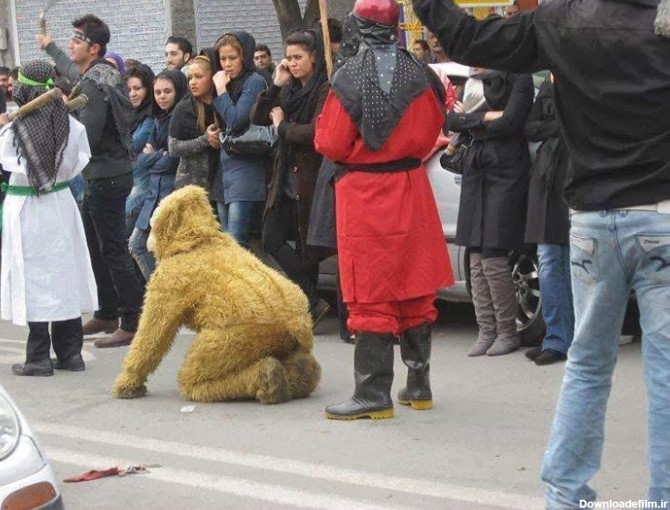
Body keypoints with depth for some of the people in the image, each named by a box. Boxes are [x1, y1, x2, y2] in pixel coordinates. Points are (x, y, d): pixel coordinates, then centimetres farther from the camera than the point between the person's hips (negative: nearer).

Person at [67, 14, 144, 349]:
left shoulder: (93, 84, -18)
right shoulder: (103, 75, 12)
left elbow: (87, 135, -22)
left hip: (106, 176, -10)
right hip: (100, 174, 10)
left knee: (113, 249, -7)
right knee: (97, 246, 17)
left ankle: (133, 323, -4)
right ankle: (107, 315, 26)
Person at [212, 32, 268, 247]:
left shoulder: (254, 82, -7)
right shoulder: (228, 85, 17)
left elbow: (235, 120, -16)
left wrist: (221, 90, -7)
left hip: (246, 171, -9)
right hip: (224, 168, 9)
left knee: (235, 243, -14)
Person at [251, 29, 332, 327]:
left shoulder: (325, 90, -10)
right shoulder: (290, 90, 14)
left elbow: (315, 131, -21)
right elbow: (257, 118, 10)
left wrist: (282, 126, -6)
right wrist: (276, 85, 0)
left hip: (310, 182, -8)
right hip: (286, 179, 8)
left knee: (307, 246, -2)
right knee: (272, 241, 4)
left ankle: (311, 303, 9)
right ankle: (312, 303, 9)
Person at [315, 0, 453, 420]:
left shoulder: (349, 78, -13)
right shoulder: (421, 75, -1)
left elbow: (331, 144, -11)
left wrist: (325, 124, 8)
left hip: (363, 191, -4)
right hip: (410, 186, 4)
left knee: (371, 296, -2)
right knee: (415, 291, 13)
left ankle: (374, 394, -2)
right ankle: (419, 385, 21)